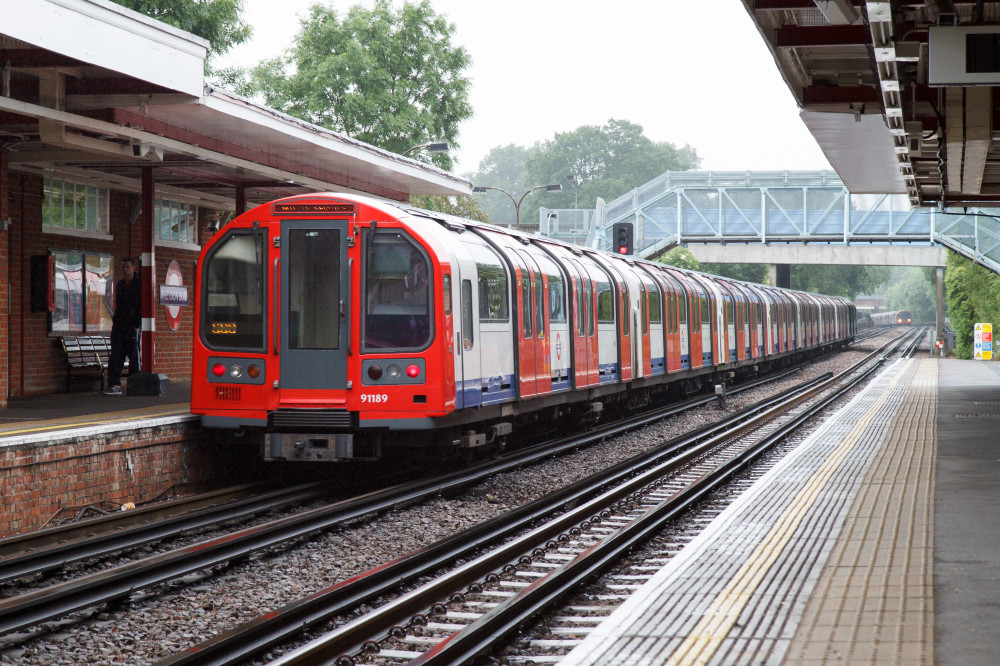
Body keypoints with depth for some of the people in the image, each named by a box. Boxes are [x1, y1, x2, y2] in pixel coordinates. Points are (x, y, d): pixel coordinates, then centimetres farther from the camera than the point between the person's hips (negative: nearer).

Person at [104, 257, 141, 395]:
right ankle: (115, 385, -1)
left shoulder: (139, 285, -4)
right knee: (115, 356, -1)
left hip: (132, 326, -6)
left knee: (134, 357, -2)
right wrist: (115, 321, 13)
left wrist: (137, 325, -13)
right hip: (119, 326, 6)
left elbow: (141, 307, -7)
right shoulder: (120, 284, 16)